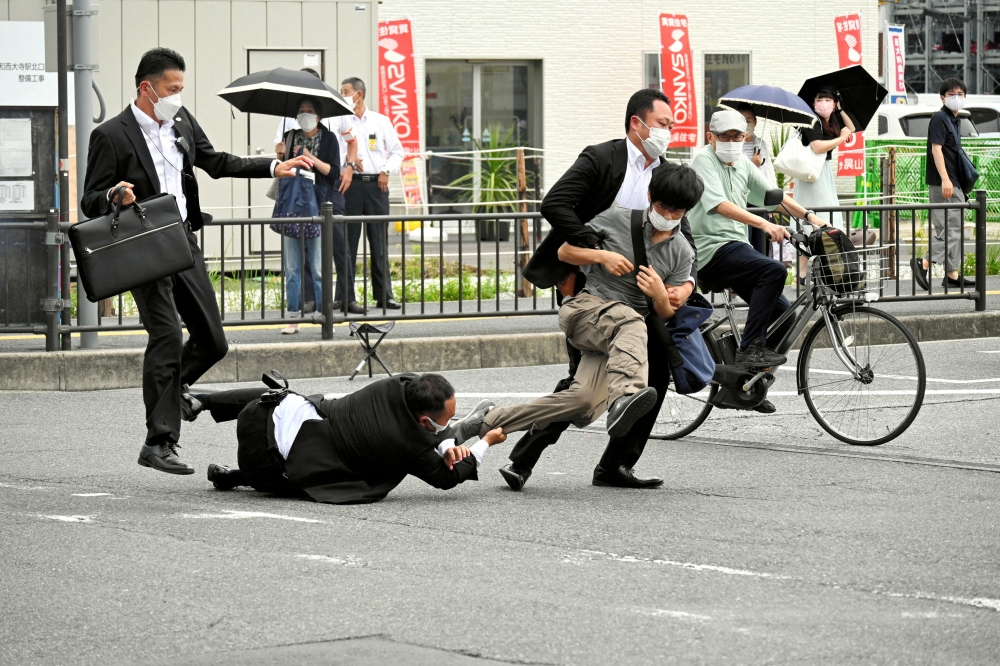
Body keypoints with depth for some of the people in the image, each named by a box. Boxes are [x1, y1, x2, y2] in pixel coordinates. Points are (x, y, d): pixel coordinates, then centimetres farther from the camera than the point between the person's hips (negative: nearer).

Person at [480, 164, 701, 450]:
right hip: (585, 308, -2)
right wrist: (602, 256, -9)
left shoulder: (682, 253, 8)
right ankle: (623, 399, -66)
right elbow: (564, 252, 8)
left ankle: (493, 421, -13)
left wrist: (660, 297, -14)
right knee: (630, 322, -41)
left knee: (585, 404, -25)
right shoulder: (618, 218, 2)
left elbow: (666, 316, 9)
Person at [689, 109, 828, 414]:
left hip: (736, 247, 9)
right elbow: (719, 204, -24)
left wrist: (809, 216, 6)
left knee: (783, 314, 3)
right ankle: (750, 347, -26)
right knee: (774, 271, -31)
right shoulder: (704, 160, -9)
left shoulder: (742, 164, 16)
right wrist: (765, 224, -35)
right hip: (713, 249, -9)